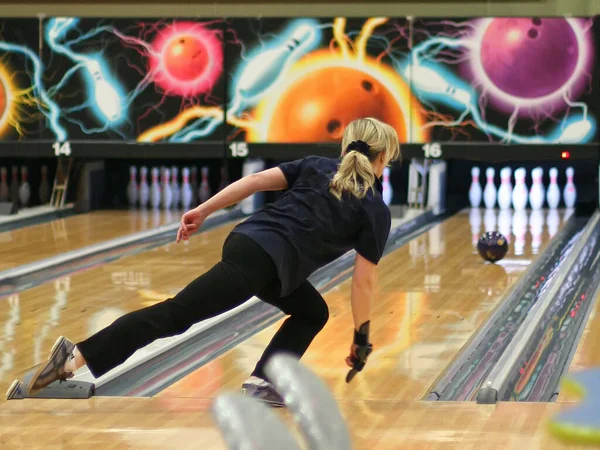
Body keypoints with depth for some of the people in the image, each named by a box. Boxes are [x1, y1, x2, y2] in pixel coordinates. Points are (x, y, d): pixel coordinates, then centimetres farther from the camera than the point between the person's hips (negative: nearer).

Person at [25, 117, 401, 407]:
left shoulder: (317, 167, 20)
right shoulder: (376, 211, 6)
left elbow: (256, 180, 10)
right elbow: (364, 280, 4)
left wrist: (203, 211, 12)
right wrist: (362, 335, 14)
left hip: (246, 241, 7)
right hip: (265, 262, -7)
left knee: (313, 312, 23)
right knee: (177, 313, -9)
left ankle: (263, 382, 10)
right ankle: (77, 357, -14)